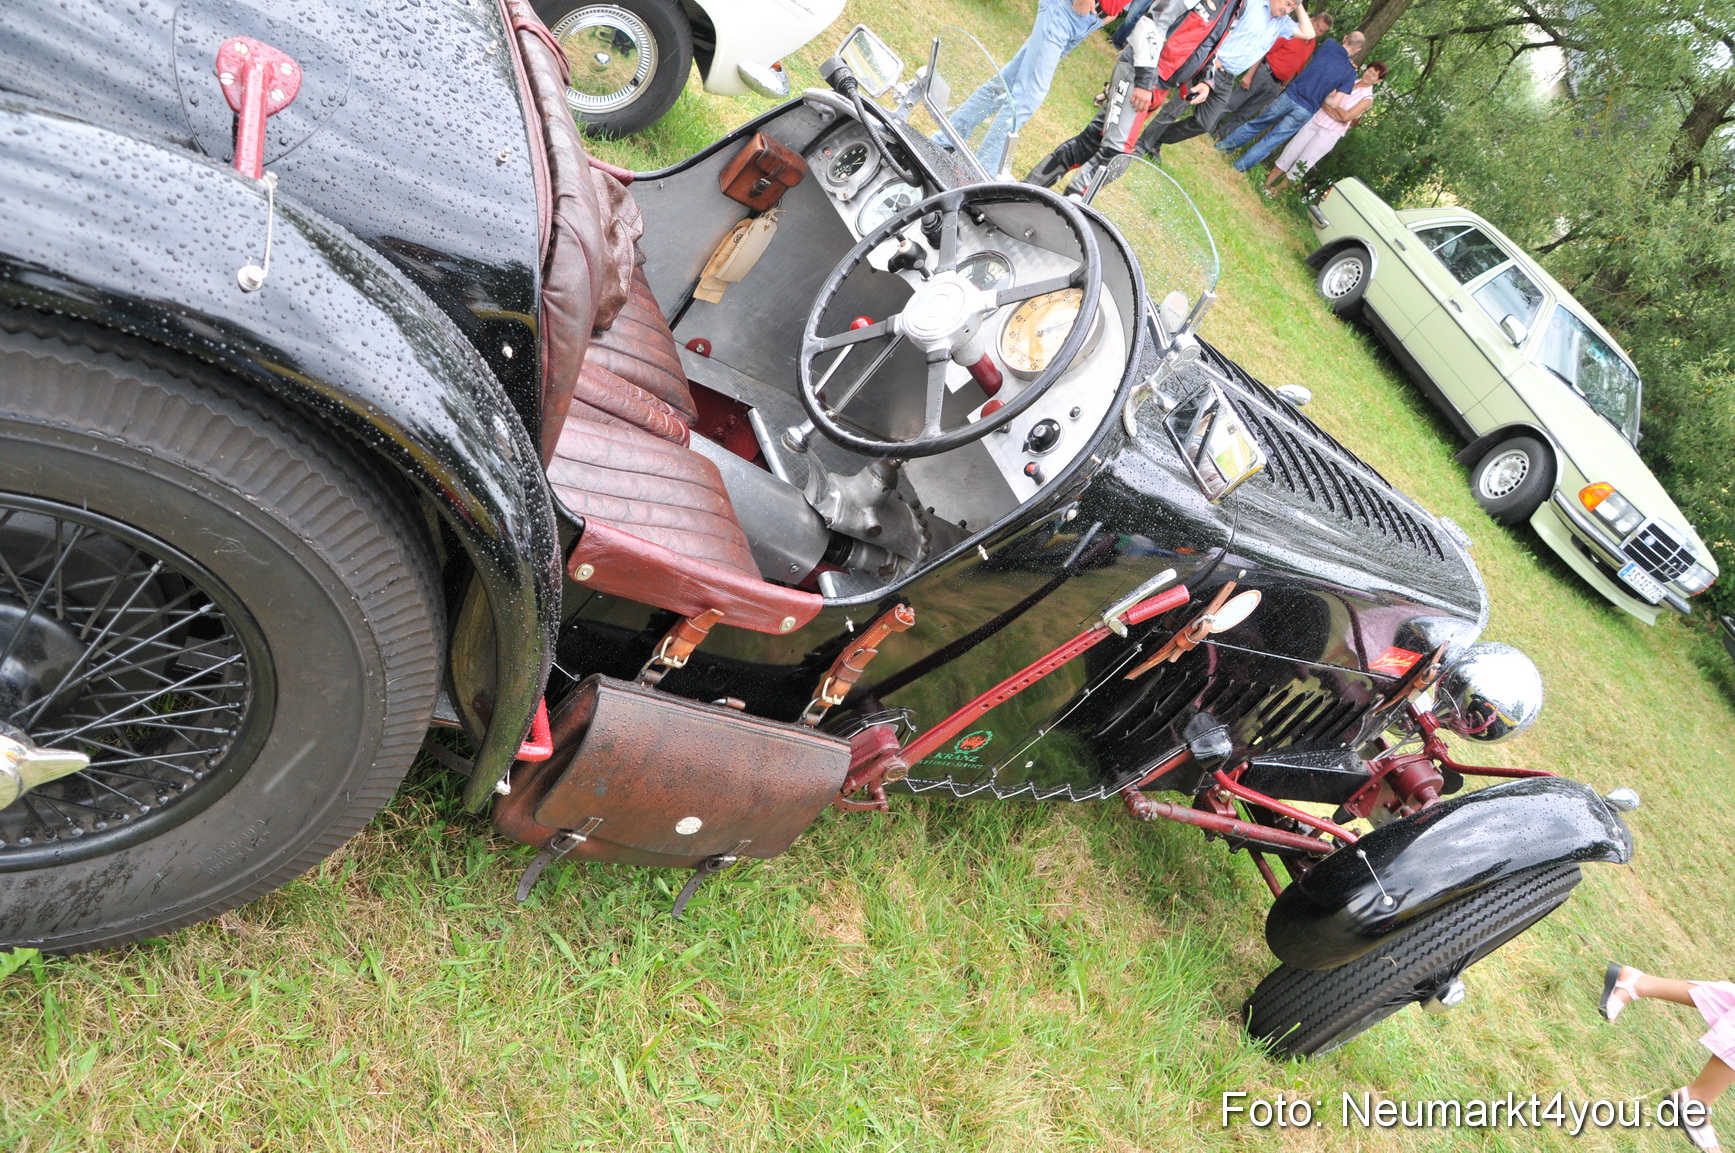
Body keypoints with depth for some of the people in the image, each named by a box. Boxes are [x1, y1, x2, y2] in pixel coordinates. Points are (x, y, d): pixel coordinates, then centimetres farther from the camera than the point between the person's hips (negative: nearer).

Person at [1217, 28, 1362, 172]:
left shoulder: (1329, 45, 0)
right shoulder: (1350, 72, -4)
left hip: (1289, 96, 2)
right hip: (1305, 112, -2)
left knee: (1256, 124, 19)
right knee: (1271, 141, 6)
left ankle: (1222, 146, 24)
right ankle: (1238, 168, 3)